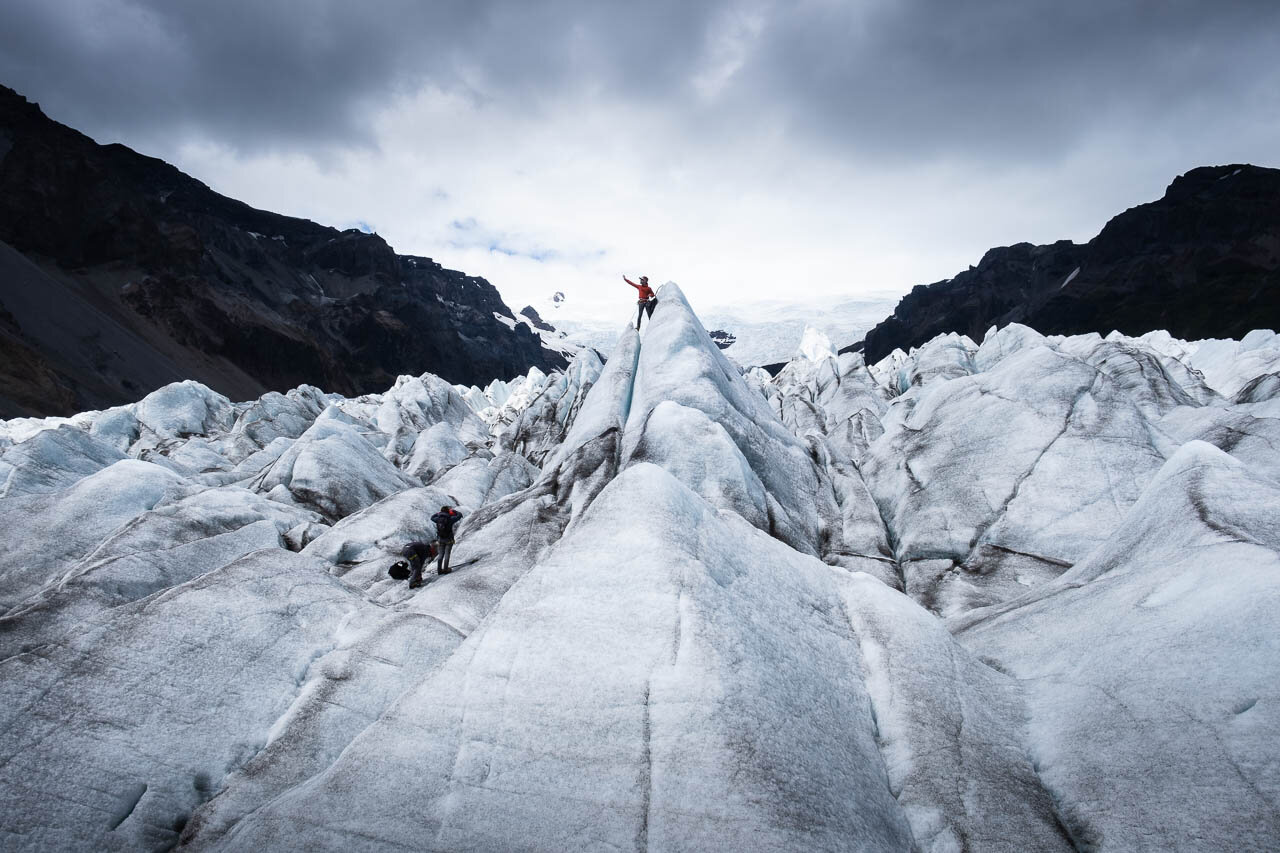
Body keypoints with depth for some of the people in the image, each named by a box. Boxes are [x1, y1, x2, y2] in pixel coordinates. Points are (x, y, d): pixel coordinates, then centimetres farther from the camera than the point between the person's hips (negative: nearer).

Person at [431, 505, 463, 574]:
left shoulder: (438, 519, -4)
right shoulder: (450, 519, -15)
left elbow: (432, 517, 20)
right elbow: (460, 515, -3)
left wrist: (438, 513, 21)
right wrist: (453, 511, 11)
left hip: (441, 539, 4)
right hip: (449, 540, -4)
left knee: (441, 555, 13)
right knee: (447, 554, 1)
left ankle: (439, 570, 14)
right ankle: (445, 569, 1)